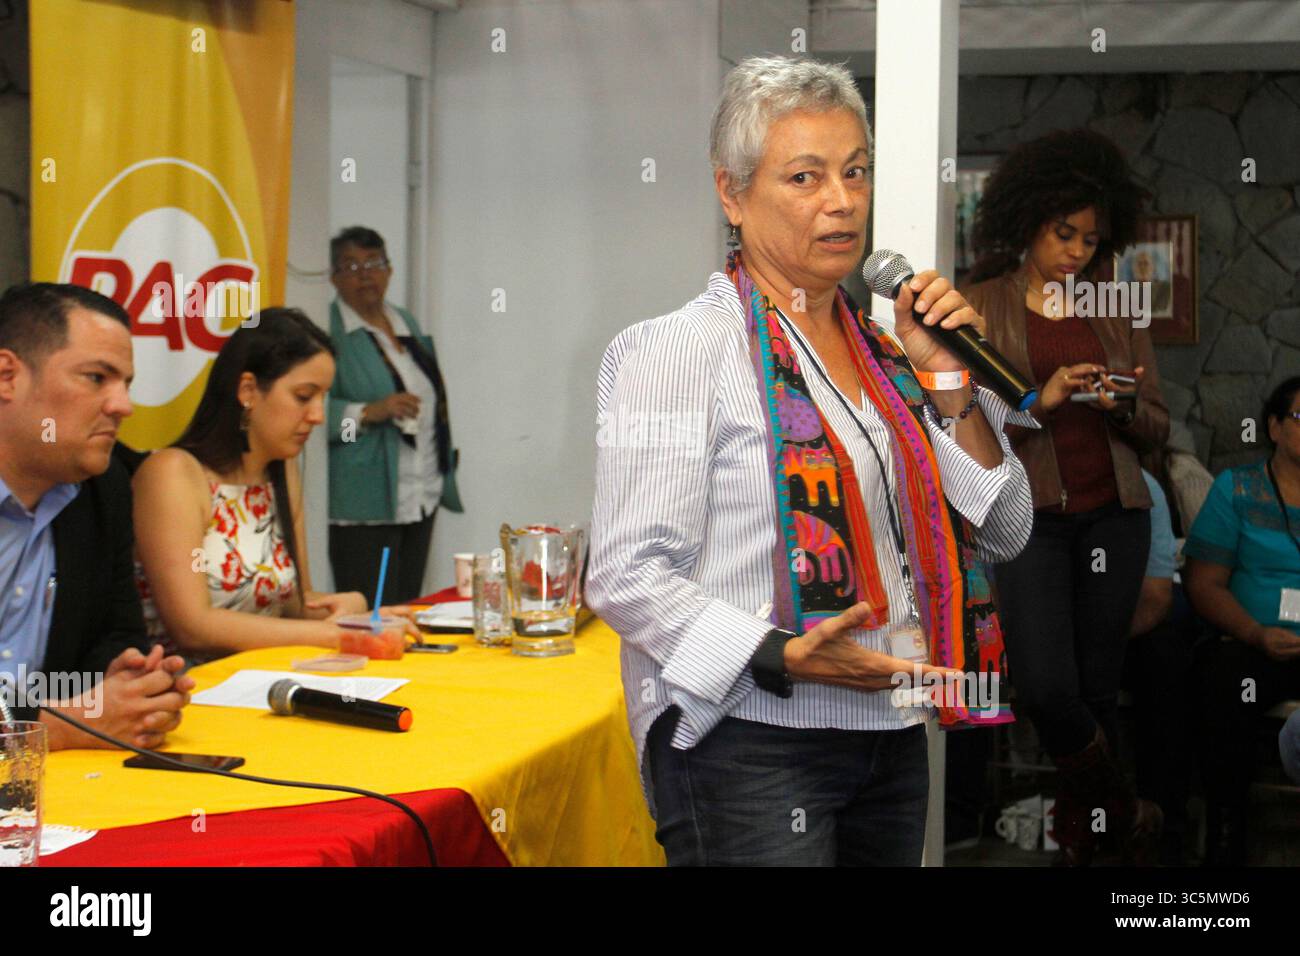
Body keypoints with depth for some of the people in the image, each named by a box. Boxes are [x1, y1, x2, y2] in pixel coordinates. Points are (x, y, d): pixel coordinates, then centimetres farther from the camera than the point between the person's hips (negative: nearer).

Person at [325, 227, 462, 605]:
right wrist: (370, 412, -25)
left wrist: (445, 471, 21)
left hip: (422, 498, 7)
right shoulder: (327, 329, -8)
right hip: (364, 505, -7)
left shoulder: (406, 323, 17)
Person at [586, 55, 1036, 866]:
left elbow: (1000, 535, 11)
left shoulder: (883, 352, 11)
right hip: (747, 744, -6)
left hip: (891, 737, 6)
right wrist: (782, 657, -25)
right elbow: (628, 576, -14)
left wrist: (947, 384, -2)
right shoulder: (679, 349, -8)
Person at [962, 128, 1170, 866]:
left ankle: (1081, 831, 22)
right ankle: (1127, 813, 11)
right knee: (1047, 688, -13)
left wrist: (1122, 406, -9)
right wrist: (1042, 400, -17)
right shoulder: (983, 305, 2)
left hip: (1113, 514, 3)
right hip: (1028, 516, -3)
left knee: (1098, 687, 4)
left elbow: (1158, 425, 13)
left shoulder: (1115, 309, 12)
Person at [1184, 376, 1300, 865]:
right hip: (1260, 648, -1)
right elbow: (1204, 584, 4)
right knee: (1230, 689, -33)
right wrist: (1259, 635, -10)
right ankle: (1225, 838, -18)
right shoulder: (1237, 490, 10)